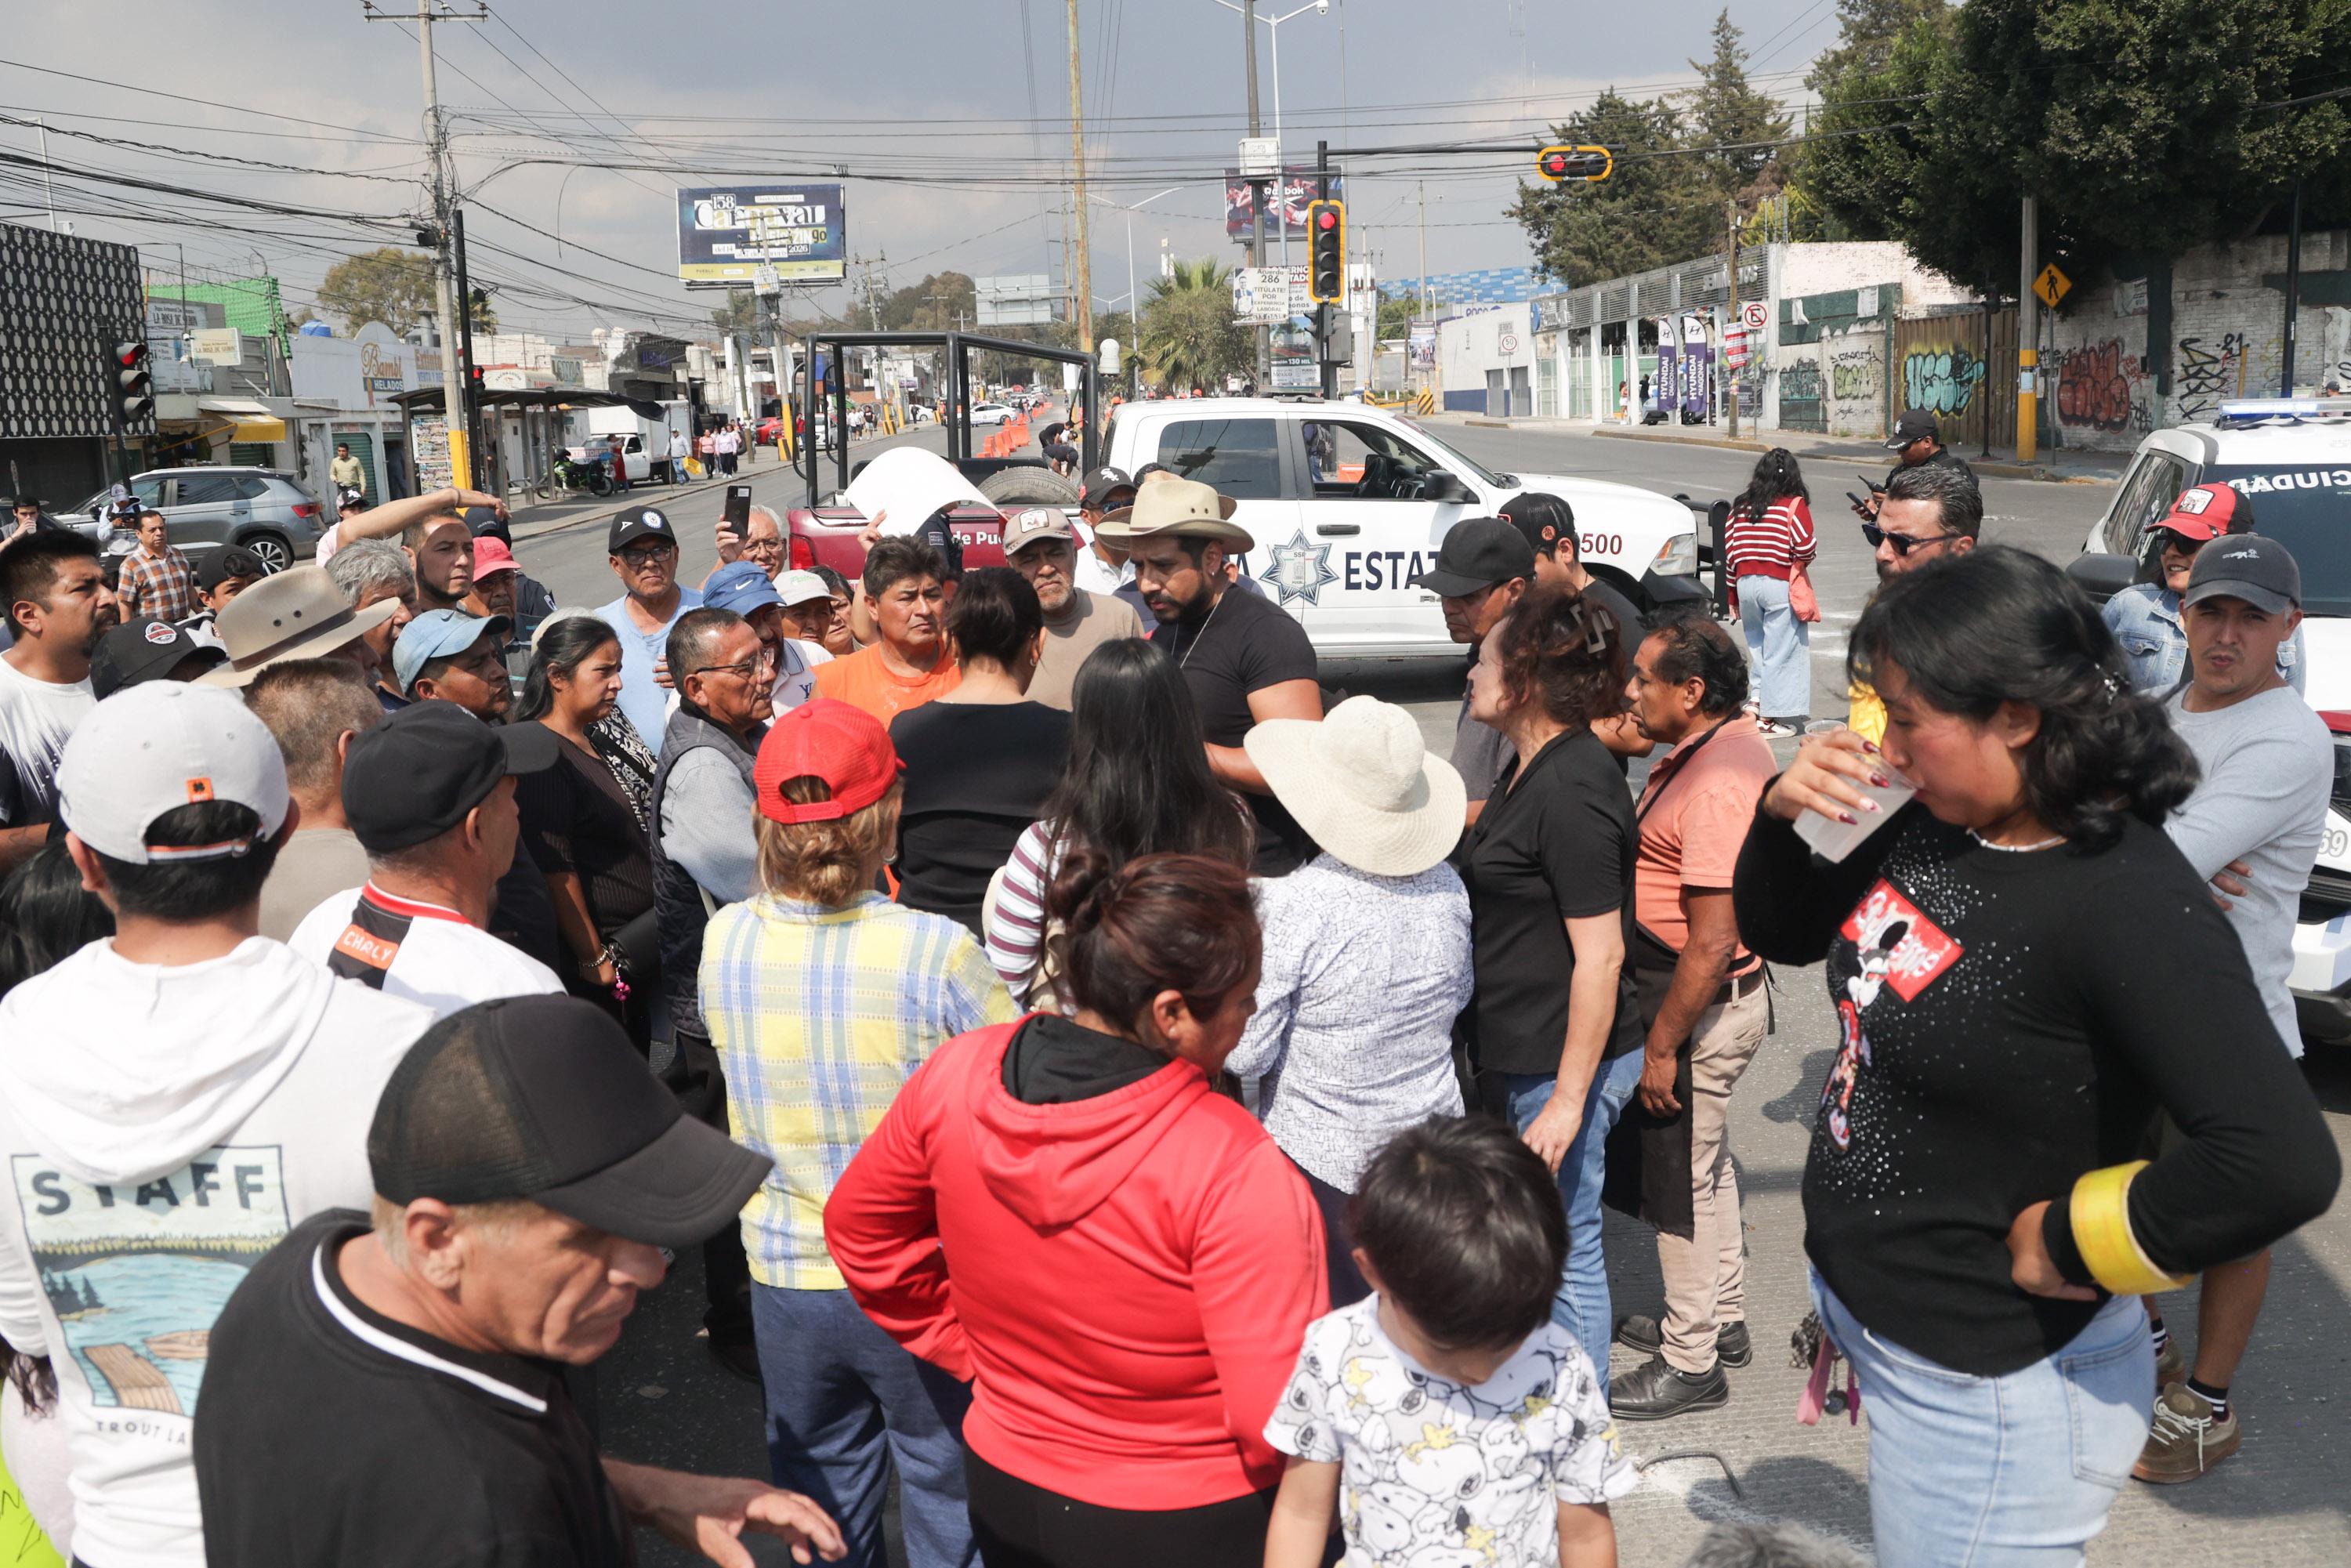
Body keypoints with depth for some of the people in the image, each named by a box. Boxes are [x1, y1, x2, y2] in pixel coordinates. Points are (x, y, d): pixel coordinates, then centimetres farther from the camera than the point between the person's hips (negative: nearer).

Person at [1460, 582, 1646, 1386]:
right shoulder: (1536, 768, 9)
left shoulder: (1571, 791, -22)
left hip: (1567, 1061, -10)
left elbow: (1600, 957, -24)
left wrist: (1569, 1098, -22)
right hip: (1532, 1050, 10)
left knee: (1567, 1246, 4)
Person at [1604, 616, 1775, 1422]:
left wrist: (1662, 1045, -22)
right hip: (1715, 995, 10)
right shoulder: (1730, 740, 5)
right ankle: (1720, 1319, 40)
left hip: (1701, 1004, -10)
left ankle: (1690, 1363, 19)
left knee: (1683, 1180, 4)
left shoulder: (1716, 785, -28)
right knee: (1706, 1163, 23)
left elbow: (1711, 941, -28)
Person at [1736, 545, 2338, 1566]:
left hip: (1987, 1391, -7)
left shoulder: (2128, 906, -26)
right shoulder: (1939, 829, -2)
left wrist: (2068, 1246, -22)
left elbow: (2281, 1163, -35)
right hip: (1862, 1309, 8)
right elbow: (1784, 934, 13)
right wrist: (1780, 815, -7)